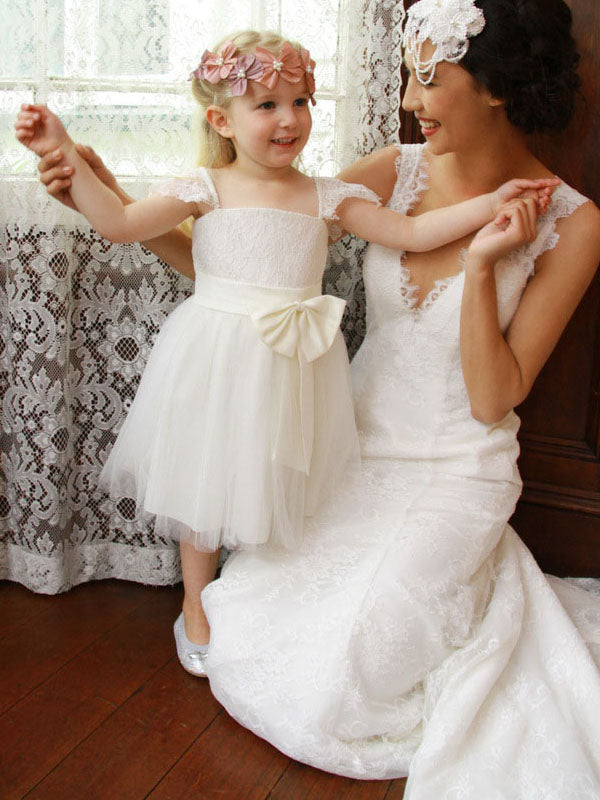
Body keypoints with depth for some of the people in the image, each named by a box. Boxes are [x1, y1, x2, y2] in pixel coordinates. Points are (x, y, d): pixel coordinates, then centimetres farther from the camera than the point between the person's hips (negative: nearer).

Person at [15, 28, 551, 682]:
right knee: (206, 482, 11)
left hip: (292, 361, 2)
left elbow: (413, 233, 0)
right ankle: (196, 610, 33)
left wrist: (491, 202, -8)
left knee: (278, 486, 11)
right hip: (215, 358, -1)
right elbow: (119, 223, -9)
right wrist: (65, 154, -15)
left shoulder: (327, 197, 3)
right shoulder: (206, 188, -3)